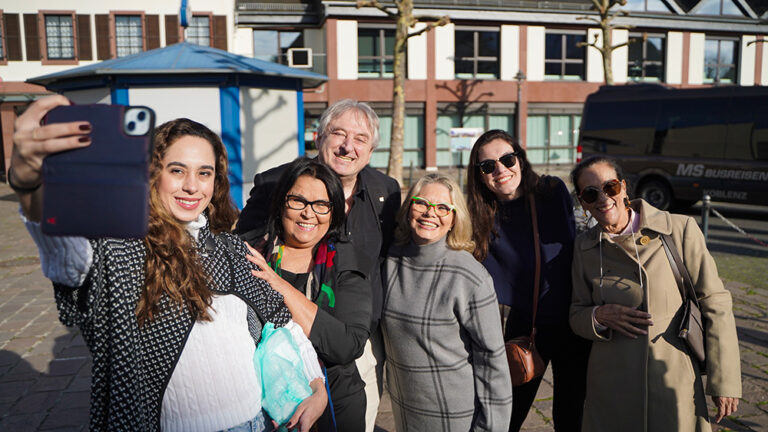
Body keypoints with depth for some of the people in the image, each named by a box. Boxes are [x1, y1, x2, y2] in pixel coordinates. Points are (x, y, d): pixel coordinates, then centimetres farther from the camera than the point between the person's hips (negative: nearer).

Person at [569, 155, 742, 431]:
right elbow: (576, 315, 9)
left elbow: (714, 305, -3)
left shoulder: (680, 230, -7)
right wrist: (599, 316, -14)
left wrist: (724, 382, -3)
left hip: (676, 385, -2)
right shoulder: (585, 246, 2)